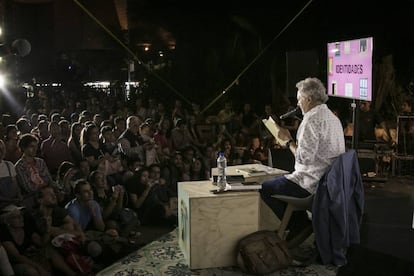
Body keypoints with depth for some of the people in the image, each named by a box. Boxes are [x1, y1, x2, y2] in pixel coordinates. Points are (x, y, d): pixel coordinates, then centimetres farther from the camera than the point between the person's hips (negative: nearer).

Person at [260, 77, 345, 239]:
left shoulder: (311, 120, -18)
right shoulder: (333, 118, 13)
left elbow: (304, 157, -24)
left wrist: (288, 140, -10)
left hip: (312, 184, -10)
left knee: (265, 188, 0)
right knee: (283, 182, 29)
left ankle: (300, 228, 9)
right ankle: (302, 225, 24)